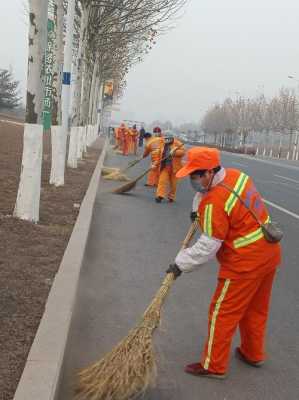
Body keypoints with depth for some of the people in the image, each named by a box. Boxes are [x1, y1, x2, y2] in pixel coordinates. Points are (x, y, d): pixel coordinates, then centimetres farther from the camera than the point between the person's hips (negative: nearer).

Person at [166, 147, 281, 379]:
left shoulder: (214, 203, -26)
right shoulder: (236, 174, 0)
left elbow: (208, 247, -23)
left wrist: (181, 264, -14)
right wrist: (199, 211, 15)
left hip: (245, 263, -9)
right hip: (269, 252, 9)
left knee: (223, 313, 5)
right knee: (256, 308, 23)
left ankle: (214, 366, 18)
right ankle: (254, 354, 40)